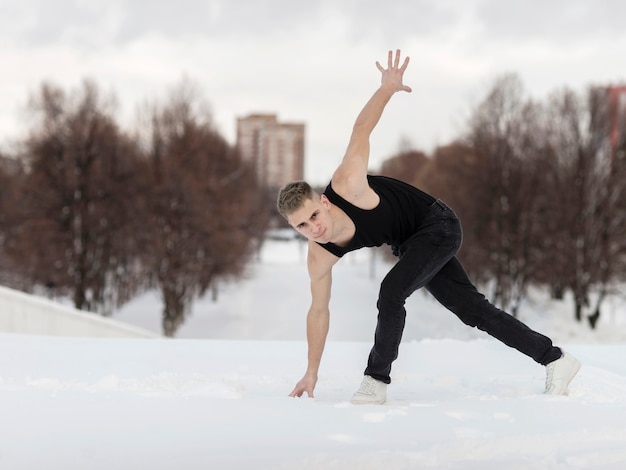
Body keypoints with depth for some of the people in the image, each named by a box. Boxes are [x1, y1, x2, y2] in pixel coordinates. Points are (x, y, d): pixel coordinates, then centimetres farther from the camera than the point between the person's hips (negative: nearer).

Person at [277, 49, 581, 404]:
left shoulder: (347, 186, -34)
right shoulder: (319, 257, -18)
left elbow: (361, 130, -23)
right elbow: (319, 311, -6)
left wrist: (387, 87, -25)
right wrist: (312, 372, -3)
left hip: (438, 225, -6)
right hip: (412, 245, 6)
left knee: (391, 291, -26)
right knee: (472, 308, 9)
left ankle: (377, 380, -10)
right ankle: (555, 359, 19)